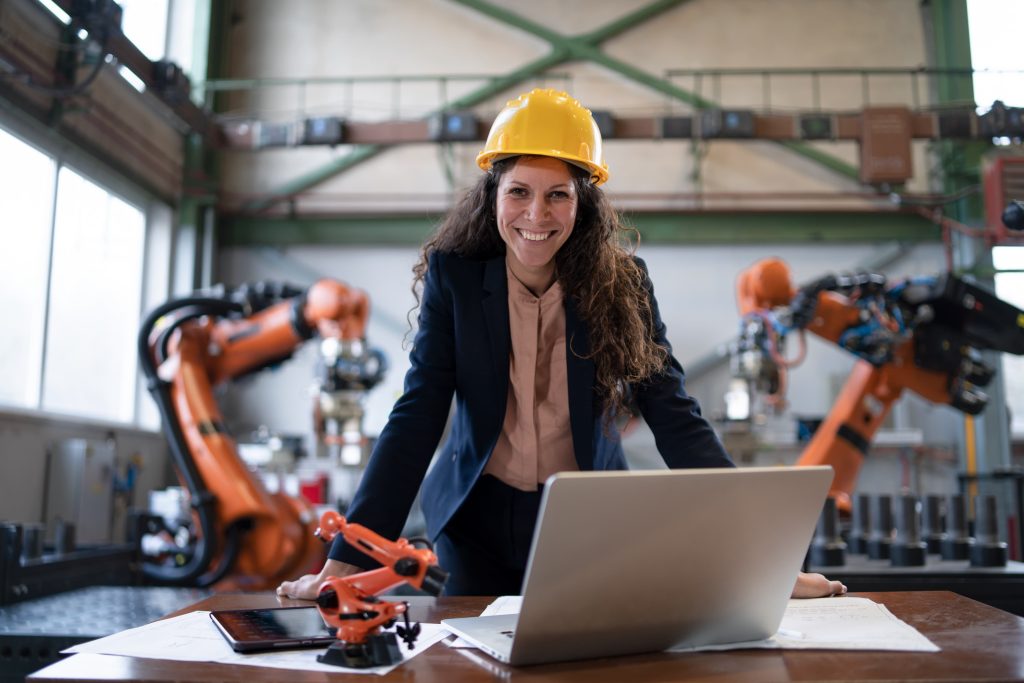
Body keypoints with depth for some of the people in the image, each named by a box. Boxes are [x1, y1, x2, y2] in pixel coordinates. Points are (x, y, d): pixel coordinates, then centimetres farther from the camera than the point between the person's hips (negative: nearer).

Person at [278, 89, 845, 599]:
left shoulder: (621, 283, -12)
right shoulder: (453, 275, -13)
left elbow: (676, 418, -14)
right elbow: (415, 420, -15)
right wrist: (344, 562, -22)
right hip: (479, 522, 0)